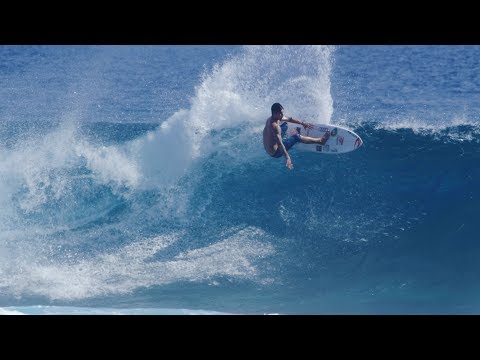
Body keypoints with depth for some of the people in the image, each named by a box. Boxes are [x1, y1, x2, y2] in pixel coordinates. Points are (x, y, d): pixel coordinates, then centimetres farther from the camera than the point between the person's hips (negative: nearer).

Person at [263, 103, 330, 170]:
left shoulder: (270, 119, -2)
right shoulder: (275, 126, -32)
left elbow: (289, 119, 12)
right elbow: (280, 144, -37)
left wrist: (302, 123, 14)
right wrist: (287, 158, -39)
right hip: (275, 153, -10)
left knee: (285, 125, 23)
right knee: (297, 137, -12)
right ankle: (320, 141, 0)